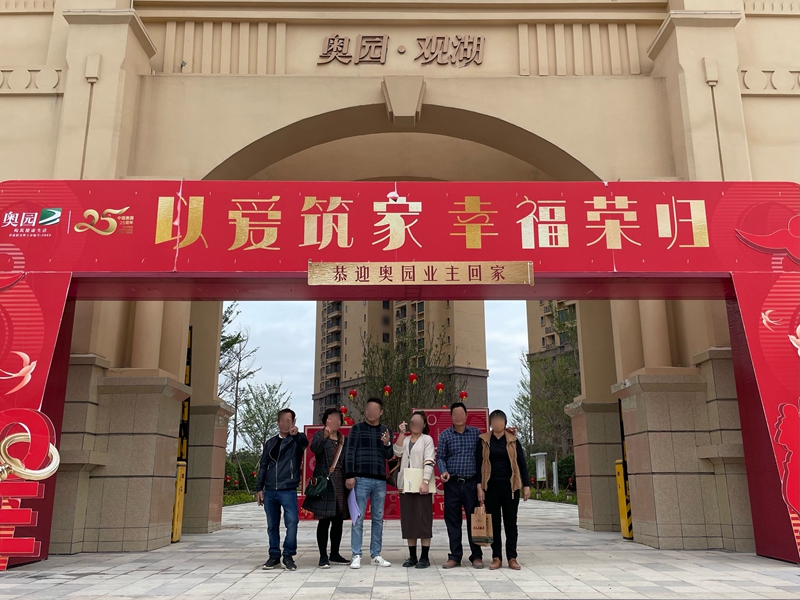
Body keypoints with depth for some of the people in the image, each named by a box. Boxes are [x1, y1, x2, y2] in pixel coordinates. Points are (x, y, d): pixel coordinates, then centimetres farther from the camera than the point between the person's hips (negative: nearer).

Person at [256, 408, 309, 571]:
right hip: (269, 491, 4)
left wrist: (296, 434, -46)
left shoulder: (297, 441, 2)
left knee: (292, 523, -11)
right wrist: (259, 488, 8)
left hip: (288, 491, -4)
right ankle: (274, 555, 19)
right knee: (272, 525, 9)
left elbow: (304, 443, -23)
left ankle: (288, 556, 1)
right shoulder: (271, 443, 14)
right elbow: (263, 466, 17)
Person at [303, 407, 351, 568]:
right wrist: (325, 436, -37)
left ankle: (334, 554, 22)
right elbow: (314, 448, -21)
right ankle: (323, 556, 2)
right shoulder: (320, 435, 1)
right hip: (325, 483, -5)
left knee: (338, 521, 10)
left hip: (341, 484, 5)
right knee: (324, 521, -4)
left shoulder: (344, 440, 15)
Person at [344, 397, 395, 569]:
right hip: (361, 479, -3)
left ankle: (376, 555, 16)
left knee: (378, 518, 8)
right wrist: (350, 476, -12)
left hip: (380, 480, 3)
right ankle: (356, 556, 2)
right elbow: (350, 453, -3)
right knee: (358, 518, -2)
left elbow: (389, 456, 8)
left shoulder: (386, 431, 11)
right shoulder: (357, 429, 2)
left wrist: (387, 444, -13)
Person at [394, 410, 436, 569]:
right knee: (408, 521, 7)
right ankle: (412, 556, 14)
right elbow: (397, 452, -3)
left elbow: (429, 461, -9)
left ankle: (424, 557, 1)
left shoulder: (427, 439, 1)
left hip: (421, 485, -5)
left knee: (423, 521, -4)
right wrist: (402, 433, -8)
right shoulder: (405, 439, 15)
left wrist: (425, 482, -20)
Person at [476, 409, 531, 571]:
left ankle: (512, 558, 11)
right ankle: (496, 558, 12)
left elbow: (522, 464, 7)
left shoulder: (513, 440, 5)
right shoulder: (483, 440, 3)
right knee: (493, 523, 4)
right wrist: (479, 487, -5)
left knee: (511, 523, 5)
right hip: (491, 487, 0)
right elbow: (478, 464, 2)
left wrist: (526, 485, 1)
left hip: (510, 487, 0)